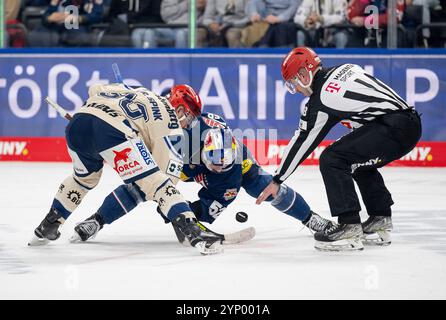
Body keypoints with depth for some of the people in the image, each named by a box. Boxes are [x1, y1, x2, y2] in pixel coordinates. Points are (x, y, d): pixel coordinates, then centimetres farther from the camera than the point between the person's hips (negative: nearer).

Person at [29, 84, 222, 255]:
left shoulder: (135, 92, 35)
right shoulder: (170, 119, 14)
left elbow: (96, 89, 34)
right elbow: (168, 168, 8)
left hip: (78, 122, 8)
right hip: (111, 130, -8)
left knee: (84, 177, 35)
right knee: (154, 182, -5)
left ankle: (46, 228, 42)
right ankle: (194, 233, -18)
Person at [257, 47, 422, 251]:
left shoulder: (321, 100, -4)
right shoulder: (345, 69, 17)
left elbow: (302, 143, 3)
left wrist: (277, 180, 12)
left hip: (393, 128, -9)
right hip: (412, 122, 9)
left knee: (331, 160, -9)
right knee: (359, 161, 29)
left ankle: (349, 228, -12)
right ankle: (380, 223, 29)